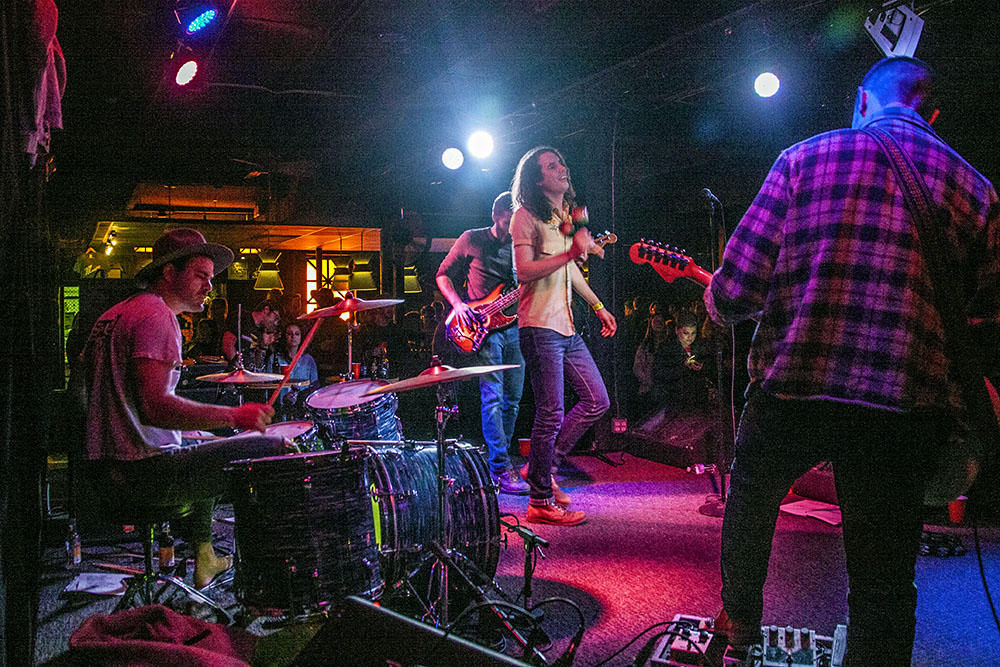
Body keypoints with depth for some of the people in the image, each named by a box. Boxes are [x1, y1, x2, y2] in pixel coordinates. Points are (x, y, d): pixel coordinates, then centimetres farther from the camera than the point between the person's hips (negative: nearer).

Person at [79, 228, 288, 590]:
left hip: (104, 468, 10)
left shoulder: (113, 315, 17)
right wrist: (235, 415, -27)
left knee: (203, 449, 36)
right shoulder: (157, 316, -14)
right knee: (276, 451, -11)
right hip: (145, 472, -10)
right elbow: (154, 407, -26)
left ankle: (203, 557, 36)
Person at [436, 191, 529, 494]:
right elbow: (443, 275, 6)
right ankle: (501, 470, -13)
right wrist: (458, 304, -9)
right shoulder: (472, 240, 1)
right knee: (493, 397, -13)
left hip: (514, 326, 5)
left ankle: (500, 458, 21)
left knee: (512, 400, 8)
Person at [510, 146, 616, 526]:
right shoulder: (526, 216, -7)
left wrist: (598, 306, 28)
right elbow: (524, 271, -19)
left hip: (567, 327, 9)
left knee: (597, 401, 9)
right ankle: (541, 502, 6)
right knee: (551, 414, -7)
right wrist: (572, 252, -25)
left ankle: (543, 468, 20)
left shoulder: (568, 215, 19)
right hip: (540, 327, -9)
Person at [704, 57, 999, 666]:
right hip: (906, 406, 1)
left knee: (752, 492, 30)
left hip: (792, 387, 0)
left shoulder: (806, 156, 2)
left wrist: (725, 302, 17)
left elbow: (731, 294, -5)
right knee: (884, 590, 14)